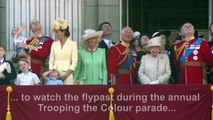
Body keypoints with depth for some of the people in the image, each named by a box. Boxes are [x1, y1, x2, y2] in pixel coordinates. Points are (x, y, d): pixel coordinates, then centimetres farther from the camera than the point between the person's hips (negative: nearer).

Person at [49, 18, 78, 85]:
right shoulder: (54, 44, 12)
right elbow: (51, 61, 12)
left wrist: (66, 75, -13)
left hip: (67, 75, -3)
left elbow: (74, 62, -3)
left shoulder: (72, 44, 1)